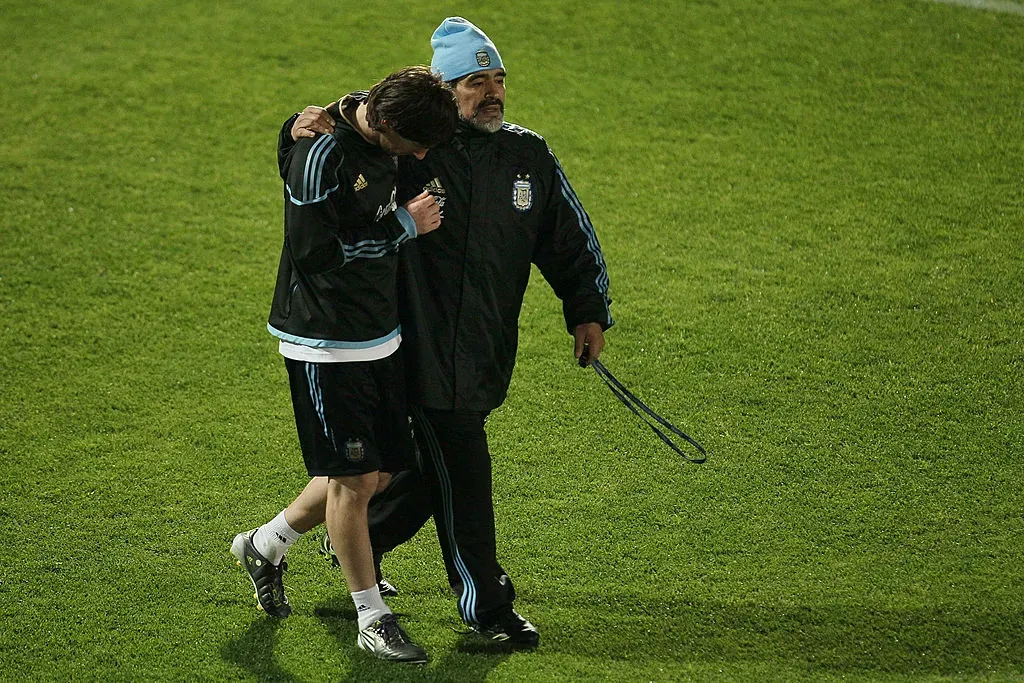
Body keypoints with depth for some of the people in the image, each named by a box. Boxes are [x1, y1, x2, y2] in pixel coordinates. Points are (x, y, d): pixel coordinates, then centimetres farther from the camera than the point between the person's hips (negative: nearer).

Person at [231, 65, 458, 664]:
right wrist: (404, 226, -18)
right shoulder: (321, 153, -23)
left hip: (381, 336, 8)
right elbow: (315, 254, -23)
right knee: (352, 479, -3)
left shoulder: (388, 143, 3)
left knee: (381, 470, 13)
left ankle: (264, 546, 32)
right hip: (325, 342, -8)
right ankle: (373, 619, 10)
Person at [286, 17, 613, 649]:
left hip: (490, 348, 6)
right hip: (429, 346, -6)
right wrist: (306, 127, -25)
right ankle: (485, 603, 9)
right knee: (462, 475, -3)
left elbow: (571, 238, 14)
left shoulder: (531, 157, 6)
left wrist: (589, 311, 10)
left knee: (436, 463, 16)